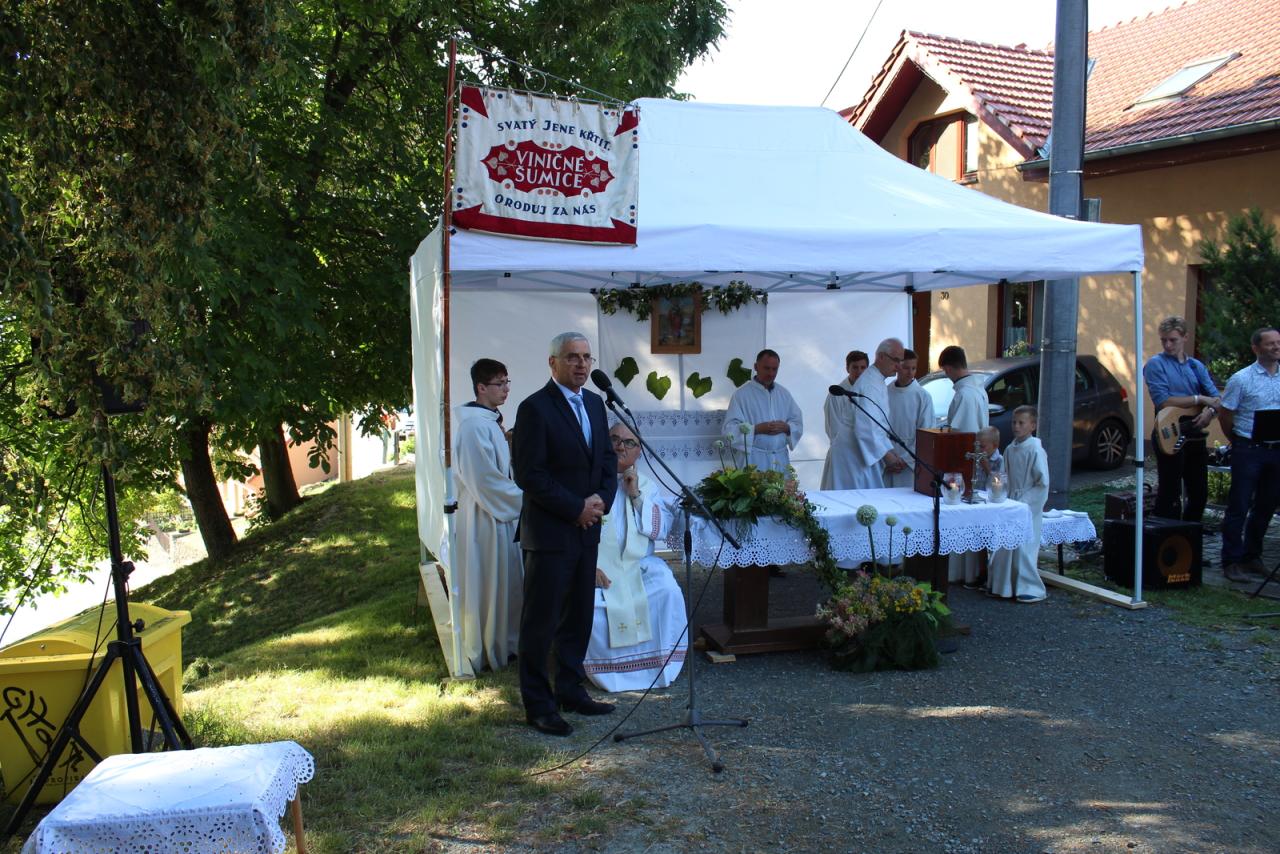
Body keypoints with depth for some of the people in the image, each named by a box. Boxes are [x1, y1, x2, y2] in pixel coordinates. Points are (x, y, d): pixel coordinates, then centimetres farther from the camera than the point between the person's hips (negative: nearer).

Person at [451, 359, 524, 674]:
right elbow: (485, 480, -22)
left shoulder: (489, 421, 11)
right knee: (487, 585, 2)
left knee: (502, 583, 16)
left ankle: (501, 645, 28)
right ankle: (487, 652, 15)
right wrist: (522, 501, -14)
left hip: (499, 512, 10)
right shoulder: (474, 424, -20)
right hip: (484, 518, -10)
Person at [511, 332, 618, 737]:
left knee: (579, 616, 14)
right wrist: (576, 508, -15)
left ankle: (570, 691, 26)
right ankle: (538, 705, 11)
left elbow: (608, 457, 15)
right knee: (541, 621, 1)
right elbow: (528, 474, -16)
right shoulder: (535, 408, -12)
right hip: (550, 532, -7)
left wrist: (602, 499, -3)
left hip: (587, 528, 8)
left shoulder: (594, 403, 11)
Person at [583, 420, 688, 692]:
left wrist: (637, 495, -7)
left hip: (638, 565, 3)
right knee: (591, 606, -29)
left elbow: (662, 529, 3)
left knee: (667, 590, -24)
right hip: (597, 567, -3)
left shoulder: (645, 485, 14)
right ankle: (604, 671, -5)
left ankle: (659, 666, -8)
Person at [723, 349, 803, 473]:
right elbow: (730, 428, -8)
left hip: (781, 459, 5)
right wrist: (757, 429, -18)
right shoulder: (742, 394, -3)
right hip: (754, 460, -4)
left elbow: (798, 422, 15)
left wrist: (786, 427, -6)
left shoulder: (784, 393, 13)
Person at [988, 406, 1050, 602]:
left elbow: (1043, 484, -14)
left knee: (1024, 547, -4)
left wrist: (1023, 501, -16)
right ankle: (1005, 587, 21)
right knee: (1005, 547, 10)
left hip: (1029, 507, -7)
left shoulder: (1036, 451, -13)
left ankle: (1031, 589, 8)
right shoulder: (1010, 449, 8)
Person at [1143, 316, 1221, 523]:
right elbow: (1162, 401, -16)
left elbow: (1217, 399, 9)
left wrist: (1209, 411, -13)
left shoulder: (1196, 366, 14)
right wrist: (1199, 399, -13)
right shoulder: (1156, 364, -5)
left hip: (1195, 436, 6)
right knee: (1170, 497, -2)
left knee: (1199, 494, 13)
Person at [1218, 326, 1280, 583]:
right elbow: (1226, 415, -2)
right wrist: (1238, 443, 3)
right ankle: (1231, 562, 1)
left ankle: (1251, 556, 25)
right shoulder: (1241, 379, -5)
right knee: (1239, 507, -3)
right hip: (1249, 450, -5)